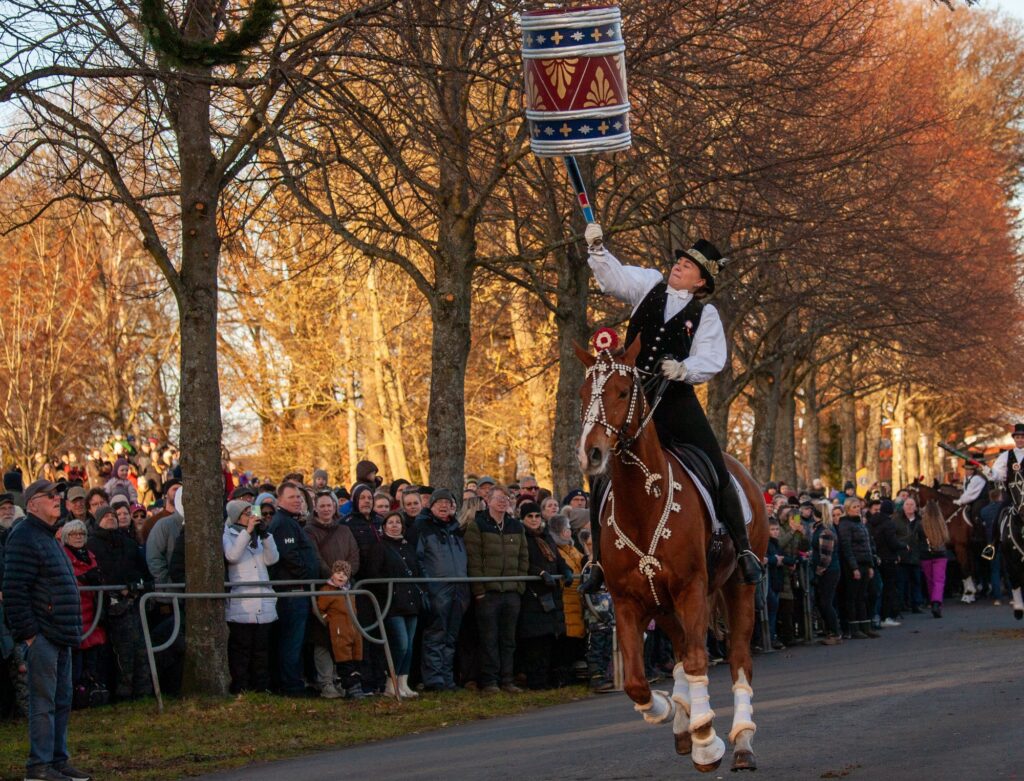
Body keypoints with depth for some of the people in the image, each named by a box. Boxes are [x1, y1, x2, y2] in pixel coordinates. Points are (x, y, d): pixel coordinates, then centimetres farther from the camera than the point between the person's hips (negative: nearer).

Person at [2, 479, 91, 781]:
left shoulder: (48, 538, 20)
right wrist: (27, 632, -20)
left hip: (60, 636, 10)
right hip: (41, 635, -10)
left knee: (61, 701, 13)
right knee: (43, 701, -8)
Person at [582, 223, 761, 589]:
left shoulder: (705, 314, 4)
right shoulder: (650, 285, 12)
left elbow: (711, 361, -5)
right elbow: (614, 277, -1)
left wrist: (682, 369, -23)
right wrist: (597, 248, -17)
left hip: (676, 398, -2)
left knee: (716, 472, -9)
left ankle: (742, 547, 2)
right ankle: (599, 557, 6)